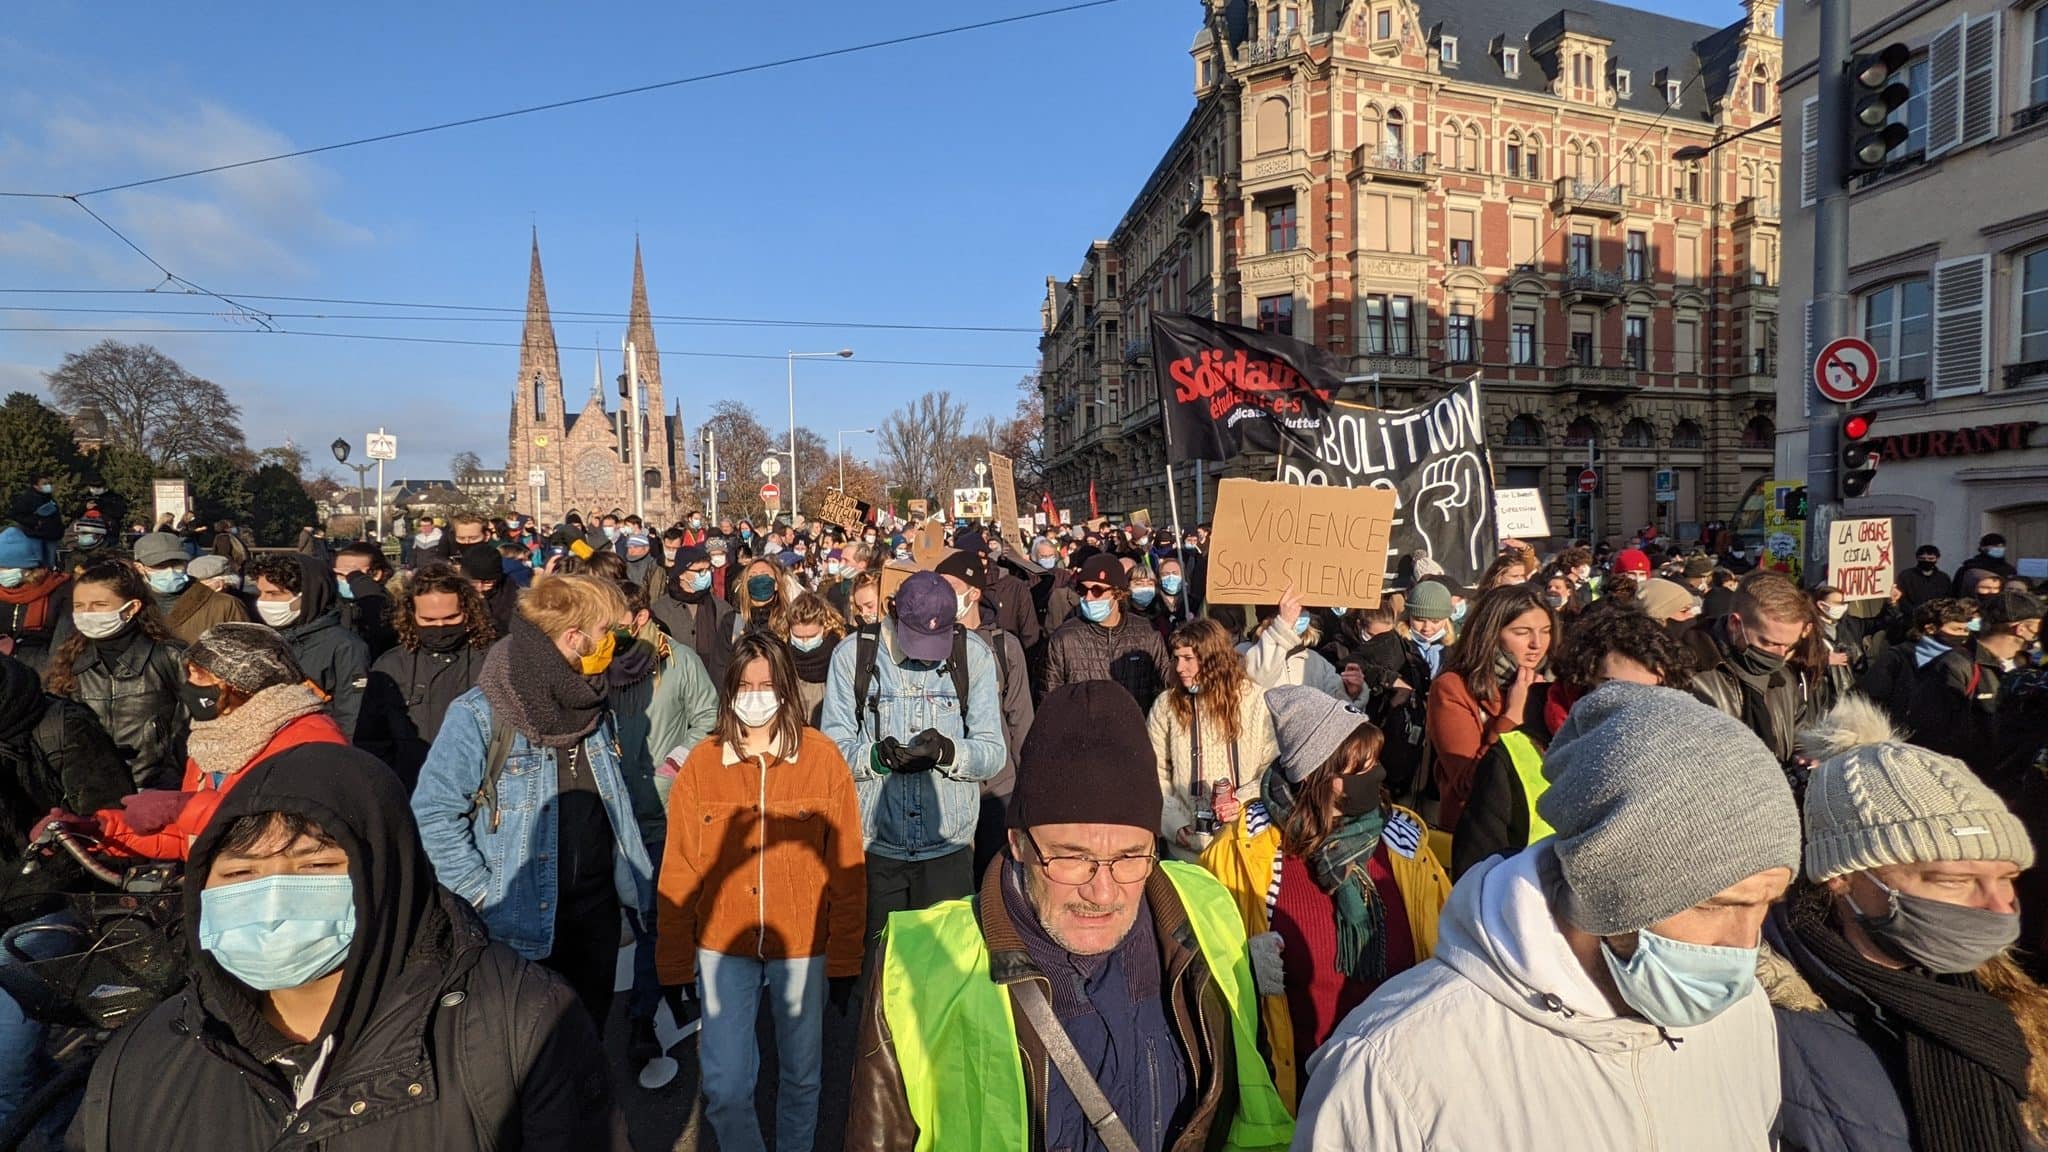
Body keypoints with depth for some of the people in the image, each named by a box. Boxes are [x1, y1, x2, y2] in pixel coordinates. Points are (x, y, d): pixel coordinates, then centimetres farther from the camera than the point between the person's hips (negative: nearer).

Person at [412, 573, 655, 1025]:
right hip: (521, 922, -6)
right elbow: (434, 811, -18)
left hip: (596, 914, 6)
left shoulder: (593, 711, 6)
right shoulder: (479, 716, -17)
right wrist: (482, 896, -18)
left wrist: (636, 885, 11)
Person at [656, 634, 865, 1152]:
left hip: (802, 947, 0)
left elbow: (846, 868, -5)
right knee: (724, 1089, 5)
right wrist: (675, 965, 2)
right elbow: (678, 871, 0)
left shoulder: (822, 757, -9)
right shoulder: (699, 763, -4)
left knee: (802, 1076, 16)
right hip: (723, 946, 1)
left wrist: (844, 959, -4)